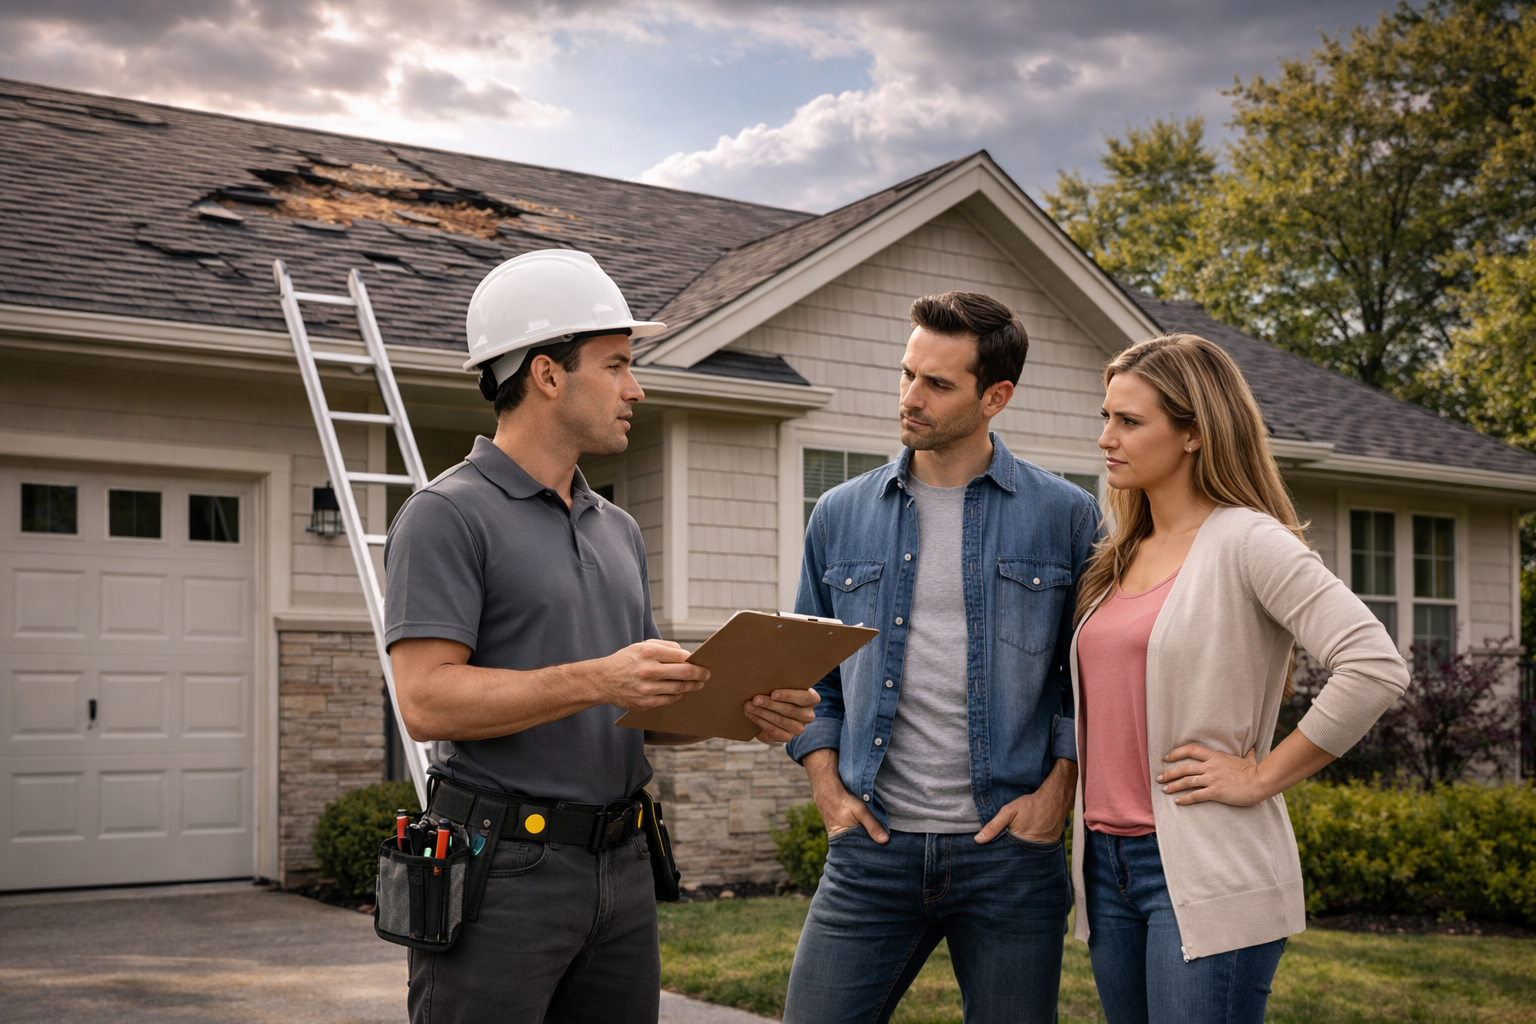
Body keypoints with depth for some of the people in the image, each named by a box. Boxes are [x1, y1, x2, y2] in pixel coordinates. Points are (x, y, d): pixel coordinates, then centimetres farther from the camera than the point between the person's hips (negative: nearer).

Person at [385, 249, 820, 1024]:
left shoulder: (617, 530, 17)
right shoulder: (447, 516, -7)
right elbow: (426, 701, -18)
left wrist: (742, 711, 0)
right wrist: (597, 681, -24)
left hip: (622, 868, 7)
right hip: (500, 872, -7)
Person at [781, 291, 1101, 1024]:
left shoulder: (1066, 517, 2)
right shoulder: (841, 516, 8)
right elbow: (808, 674, 15)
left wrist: (1057, 789, -6)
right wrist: (828, 787, 3)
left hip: (1008, 849, -1)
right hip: (871, 850, 2)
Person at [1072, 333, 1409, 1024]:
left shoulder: (1246, 541, -9)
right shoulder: (1120, 558, 13)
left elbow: (1377, 668, -20)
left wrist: (1263, 778, -14)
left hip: (1207, 871, -7)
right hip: (1107, 862, 7)